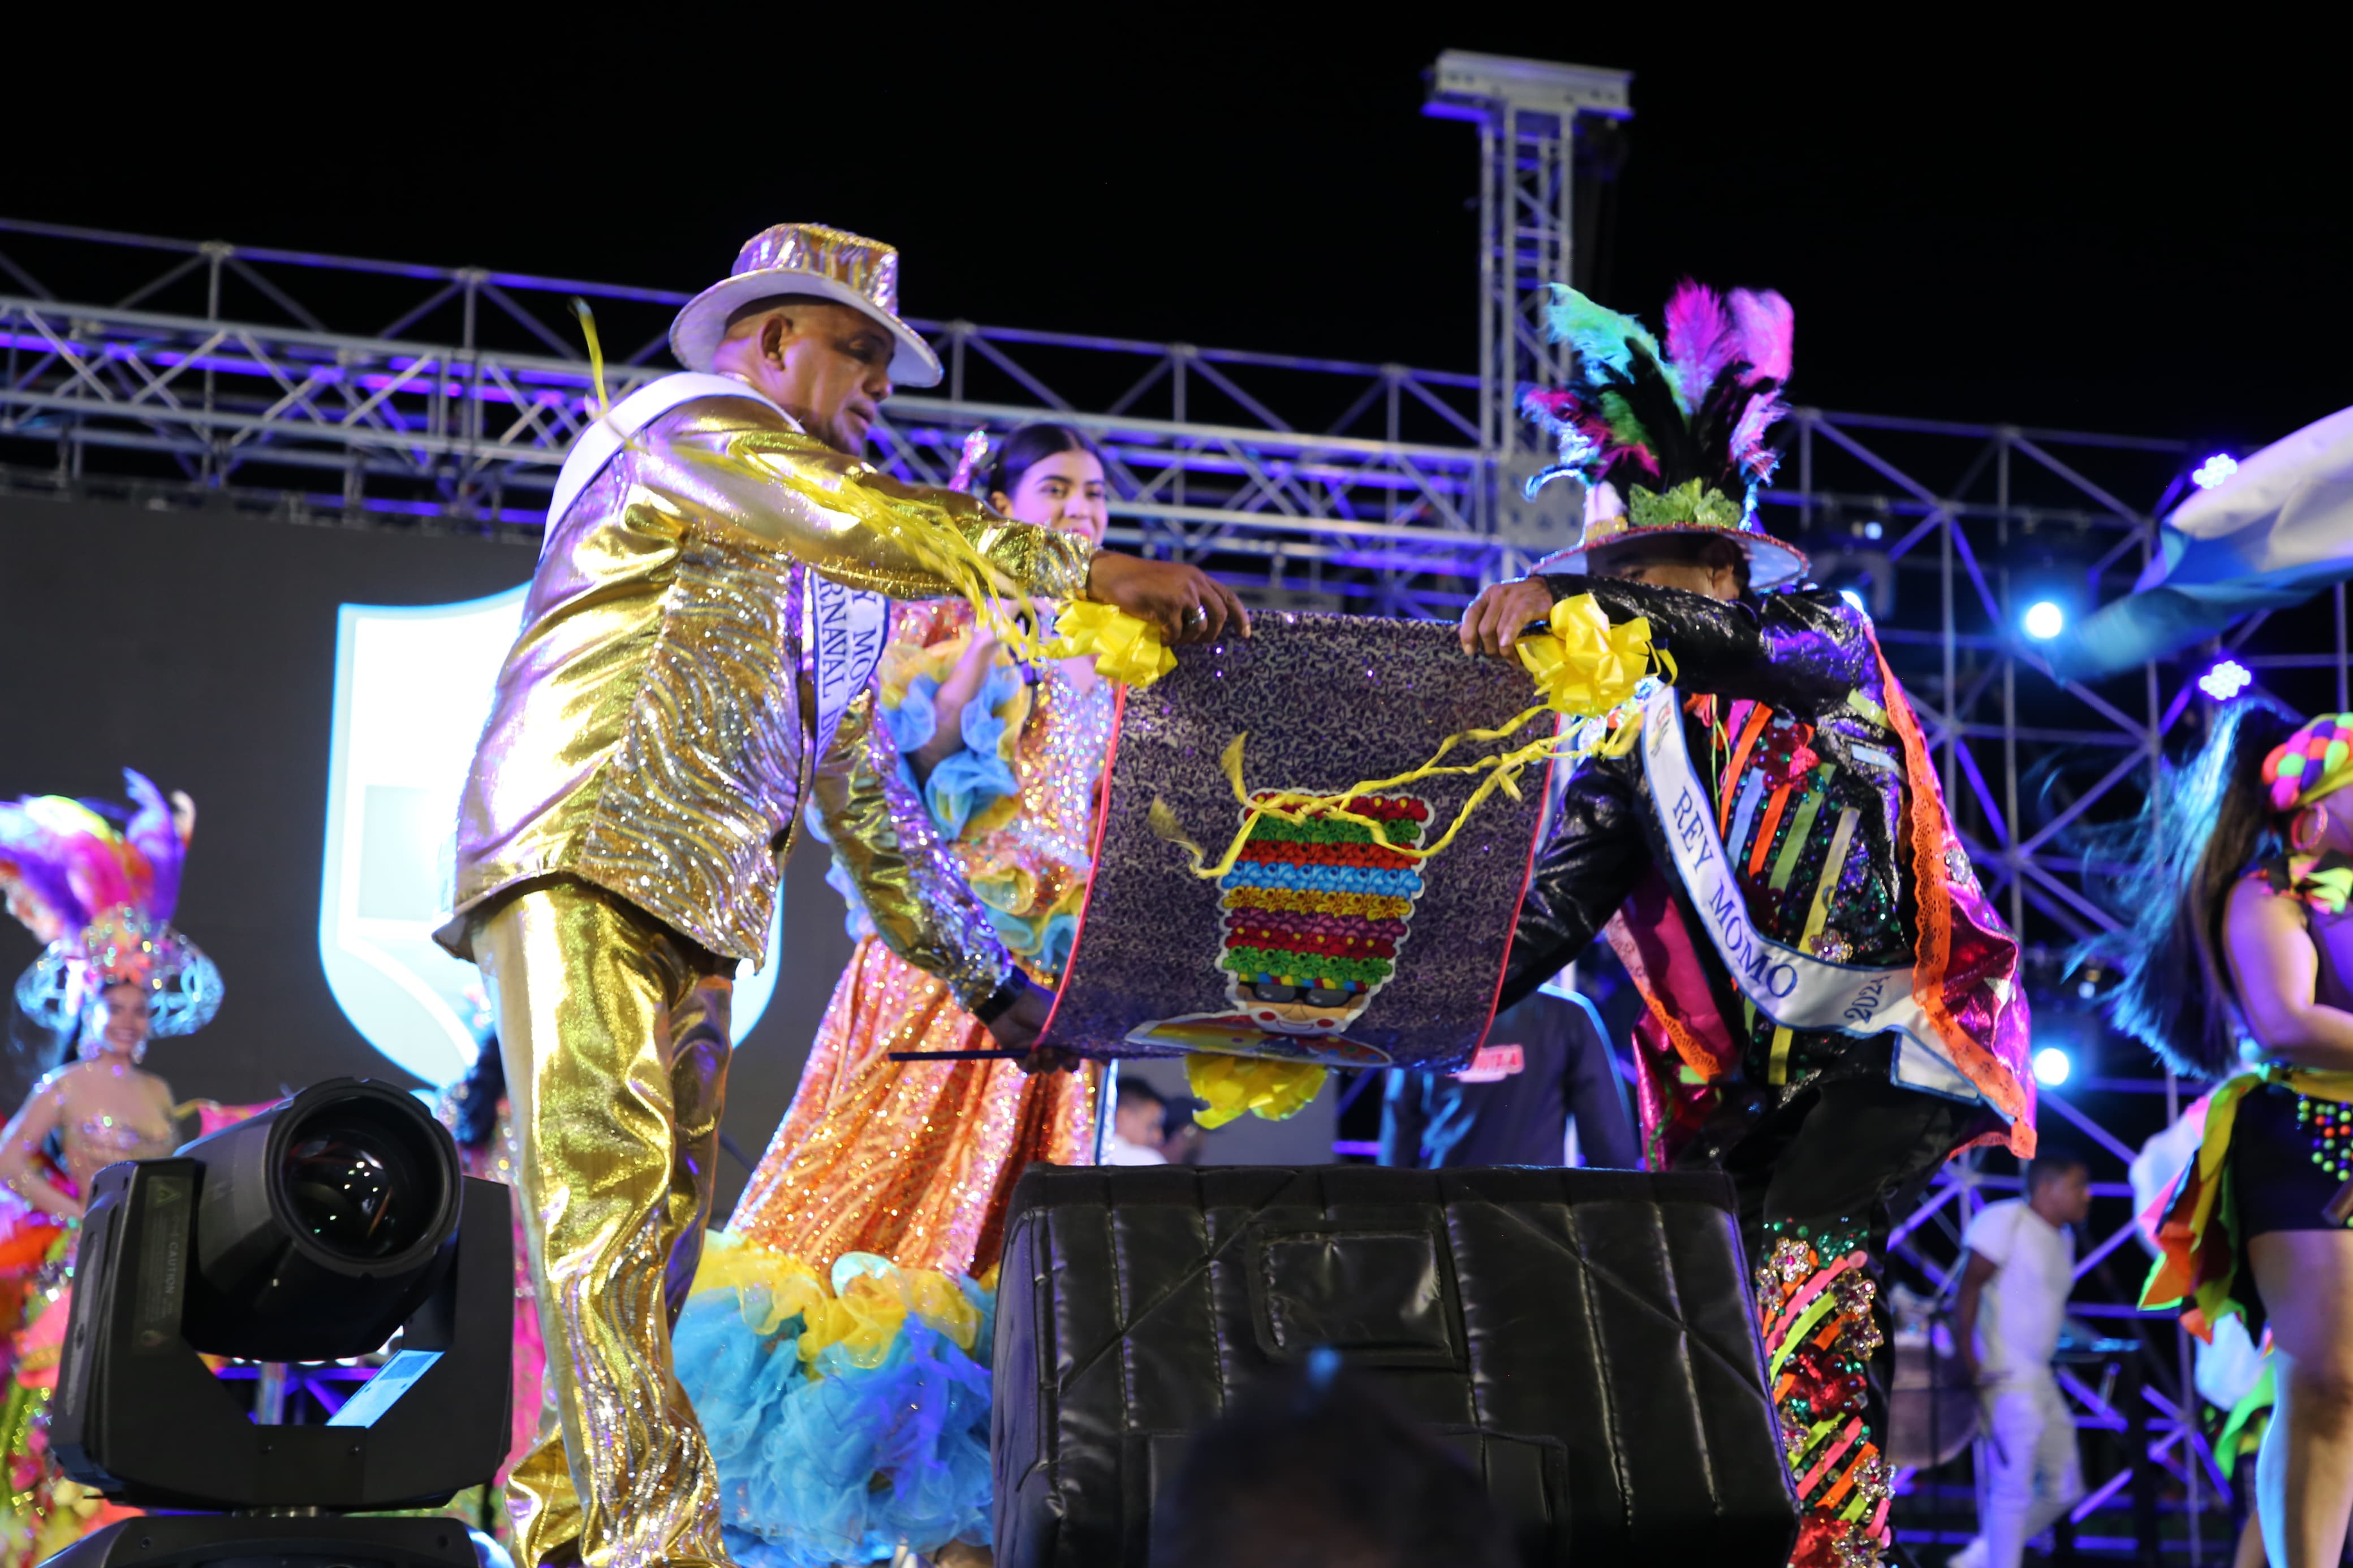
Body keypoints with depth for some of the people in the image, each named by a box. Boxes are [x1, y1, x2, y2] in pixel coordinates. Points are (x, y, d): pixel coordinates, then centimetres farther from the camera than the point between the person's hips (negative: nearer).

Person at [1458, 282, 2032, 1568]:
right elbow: (1554, 905, 0)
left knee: (1811, 1237, -25)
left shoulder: (1828, 633, -1)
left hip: (1894, 1036, -5)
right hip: (1745, 1069, 5)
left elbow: (1755, 648, -26)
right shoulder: (1622, 738, 10)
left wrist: (1570, 596, -40)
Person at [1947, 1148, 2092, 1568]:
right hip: (2002, 1378, -10)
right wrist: (1966, 1358, -24)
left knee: (2063, 1489, 12)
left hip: (2040, 1380, 10)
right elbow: (1969, 1286, -17)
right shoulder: (2004, 1220, -10)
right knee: (2012, 1489, -9)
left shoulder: (2063, 1239, 16)